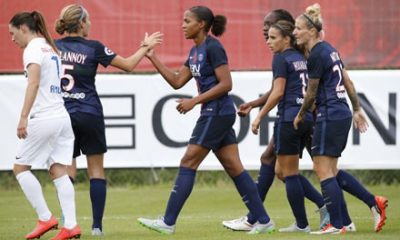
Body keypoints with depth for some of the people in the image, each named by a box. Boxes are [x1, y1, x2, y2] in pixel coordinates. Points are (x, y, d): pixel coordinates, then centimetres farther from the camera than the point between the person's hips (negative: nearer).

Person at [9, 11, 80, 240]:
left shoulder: (33, 49, -8)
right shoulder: (50, 48, 20)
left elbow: (34, 82, -22)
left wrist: (23, 117, -27)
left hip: (43, 118, -8)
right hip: (62, 116, 8)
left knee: (21, 167, 4)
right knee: (59, 171, 3)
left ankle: (46, 218, 0)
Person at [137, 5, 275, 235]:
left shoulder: (213, 48, -13)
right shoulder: (196, 51, 15)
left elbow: (226, 84, -18)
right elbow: (177, 81, 16)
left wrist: (194, 101, -18)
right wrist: (153, 57, 11)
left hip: (218, 113, -10)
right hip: (214, 114, 10)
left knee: (188, 164, -7)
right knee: (234, 168, 7)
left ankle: (168, 223, -4)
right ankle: (264, 221, 7)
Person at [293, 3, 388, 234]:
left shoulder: (316, 56, -15)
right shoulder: (329, 49, 13)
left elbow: (312, 93, -8)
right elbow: (348, 81, 18)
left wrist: (300, 115, 8)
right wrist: (357, 109, 24)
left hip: (329, 116, -10)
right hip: (343, 114, 10)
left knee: (324, 171, -4)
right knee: (331, 171, 14)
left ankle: (336, 224, -4)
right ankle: (374, 202, 13)